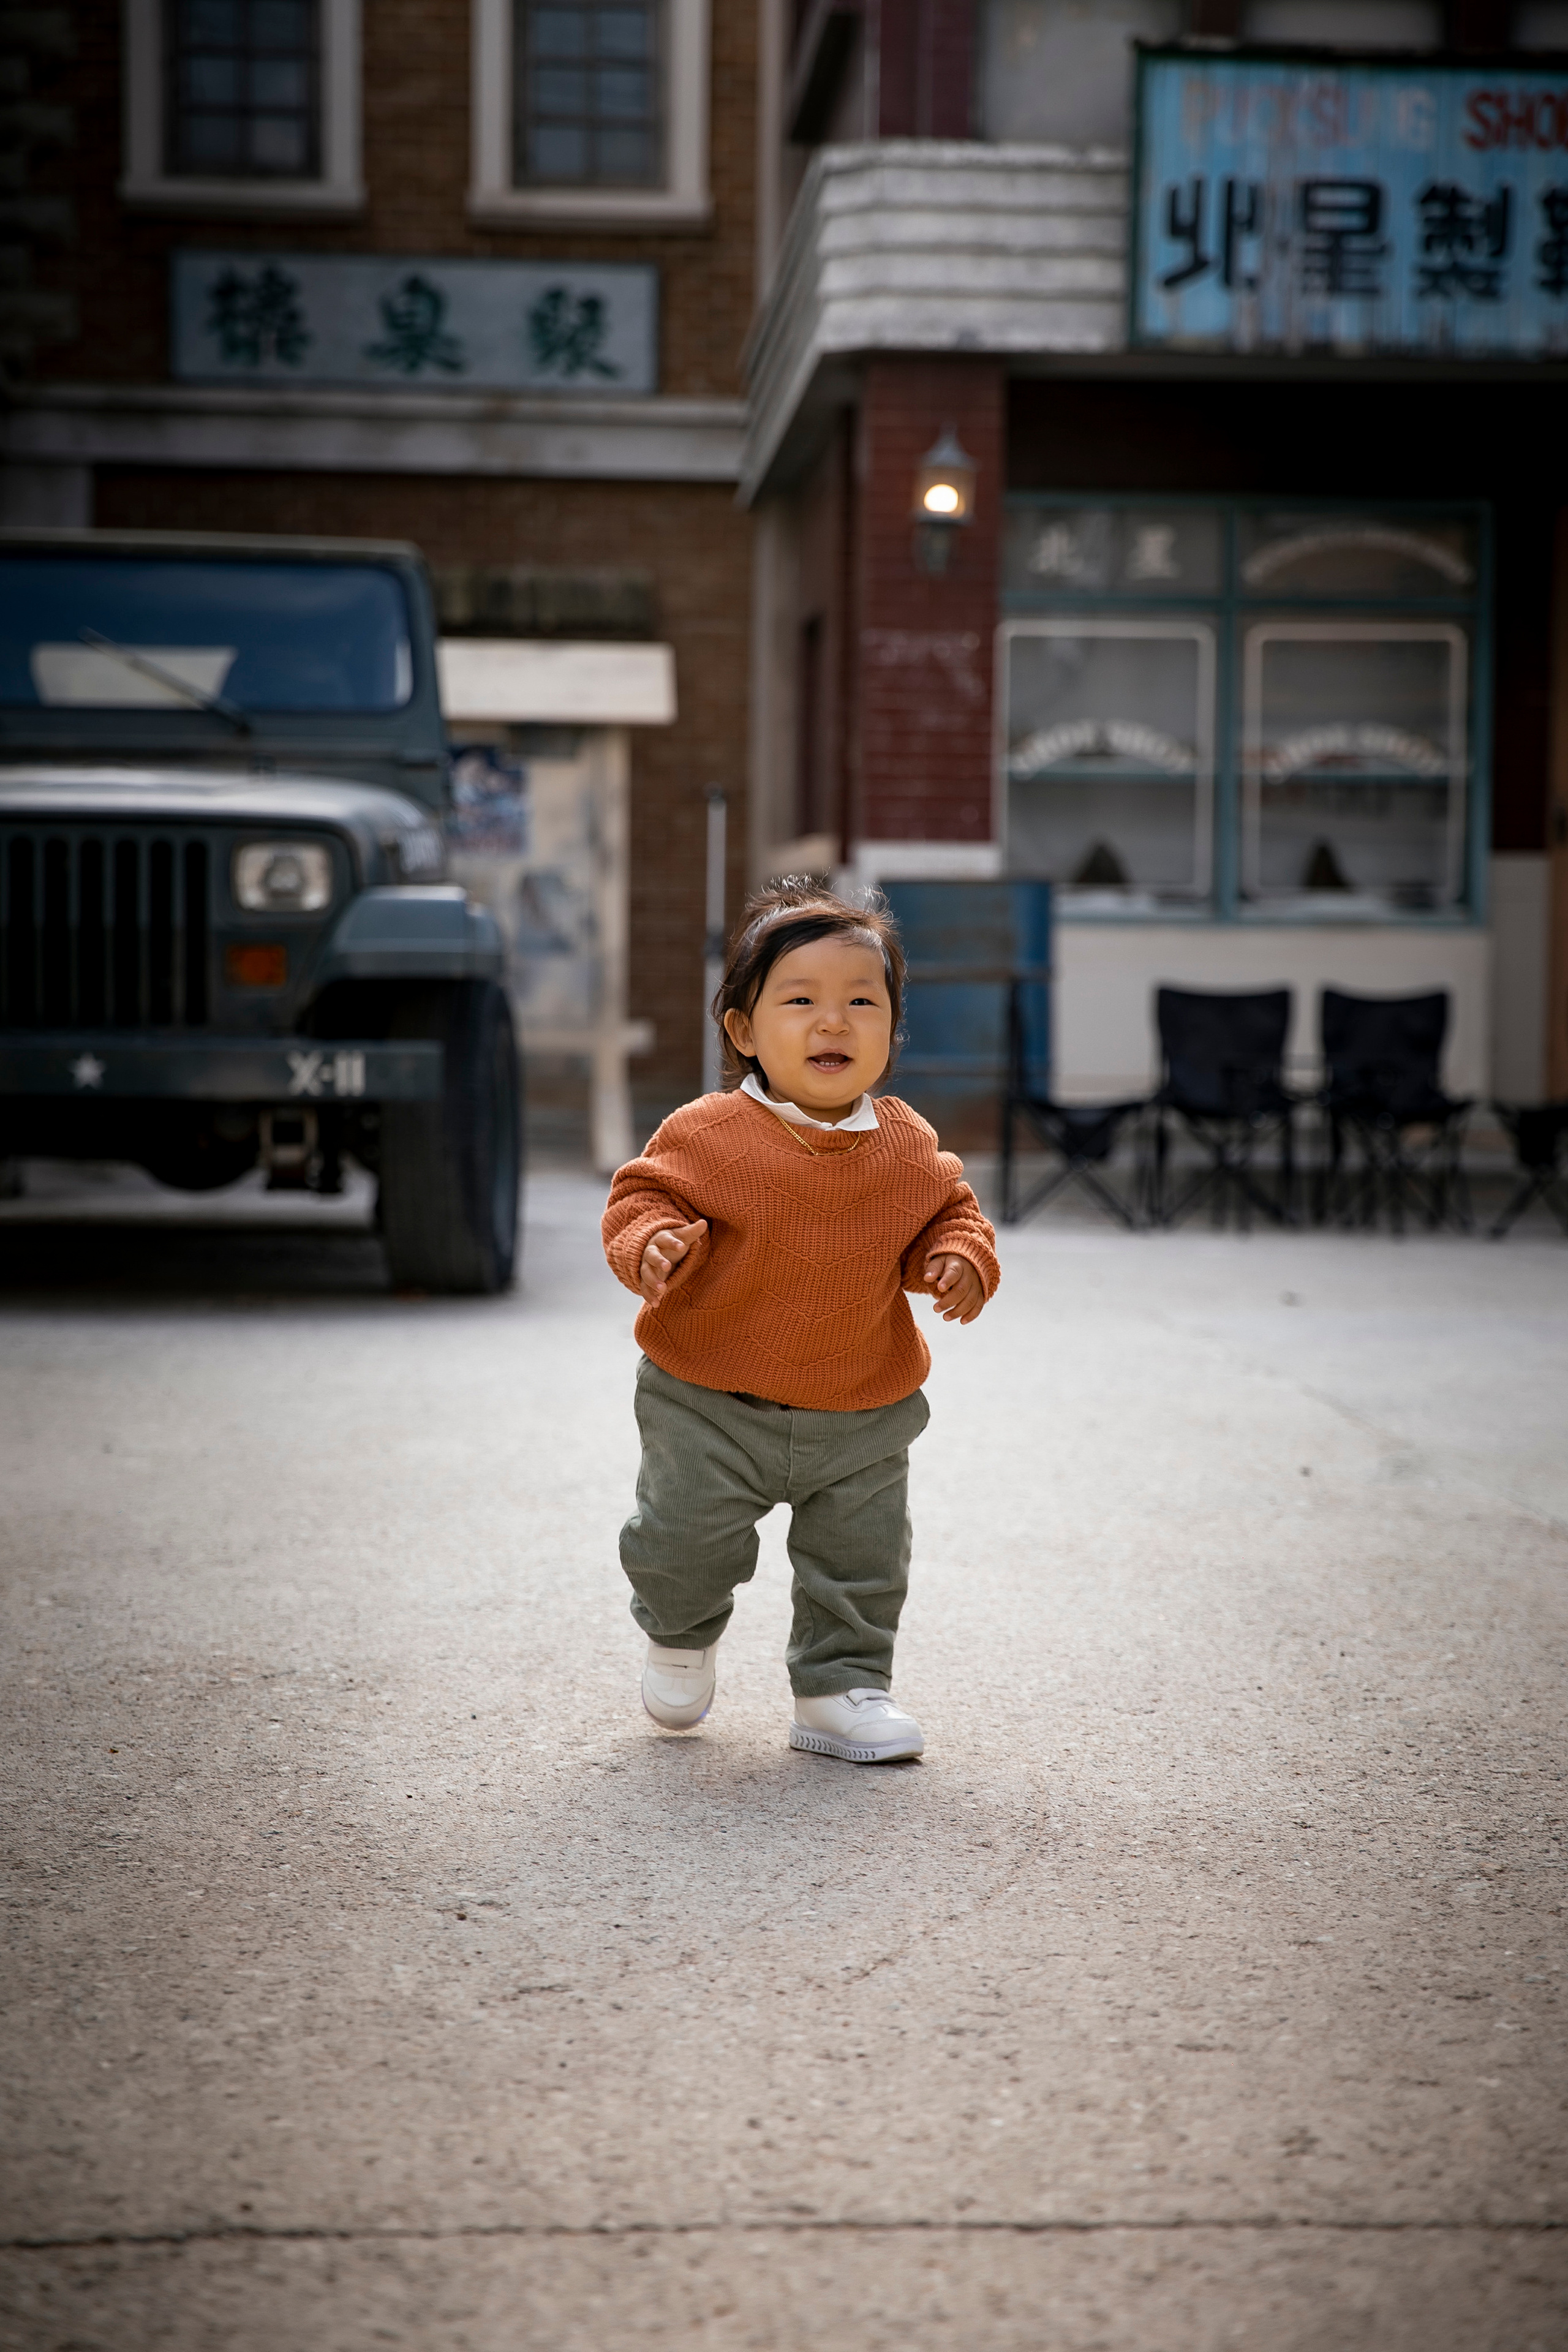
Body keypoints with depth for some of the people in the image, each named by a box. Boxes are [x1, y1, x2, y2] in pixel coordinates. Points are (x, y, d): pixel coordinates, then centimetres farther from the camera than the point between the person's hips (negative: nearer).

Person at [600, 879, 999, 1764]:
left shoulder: (908, 1150, -3)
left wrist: (960, 1258, -11)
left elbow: (950, 1210, 10)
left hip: (861, 1418, 3)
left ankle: (843, 1687, 28)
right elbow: (643, 1196, -9)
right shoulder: (709, 1135, -15)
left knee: (864, 1563, 8)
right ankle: (681, 1636, 36)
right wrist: (654, 1241, -31)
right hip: (711, 1406, -2)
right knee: (684, 1545, 3)